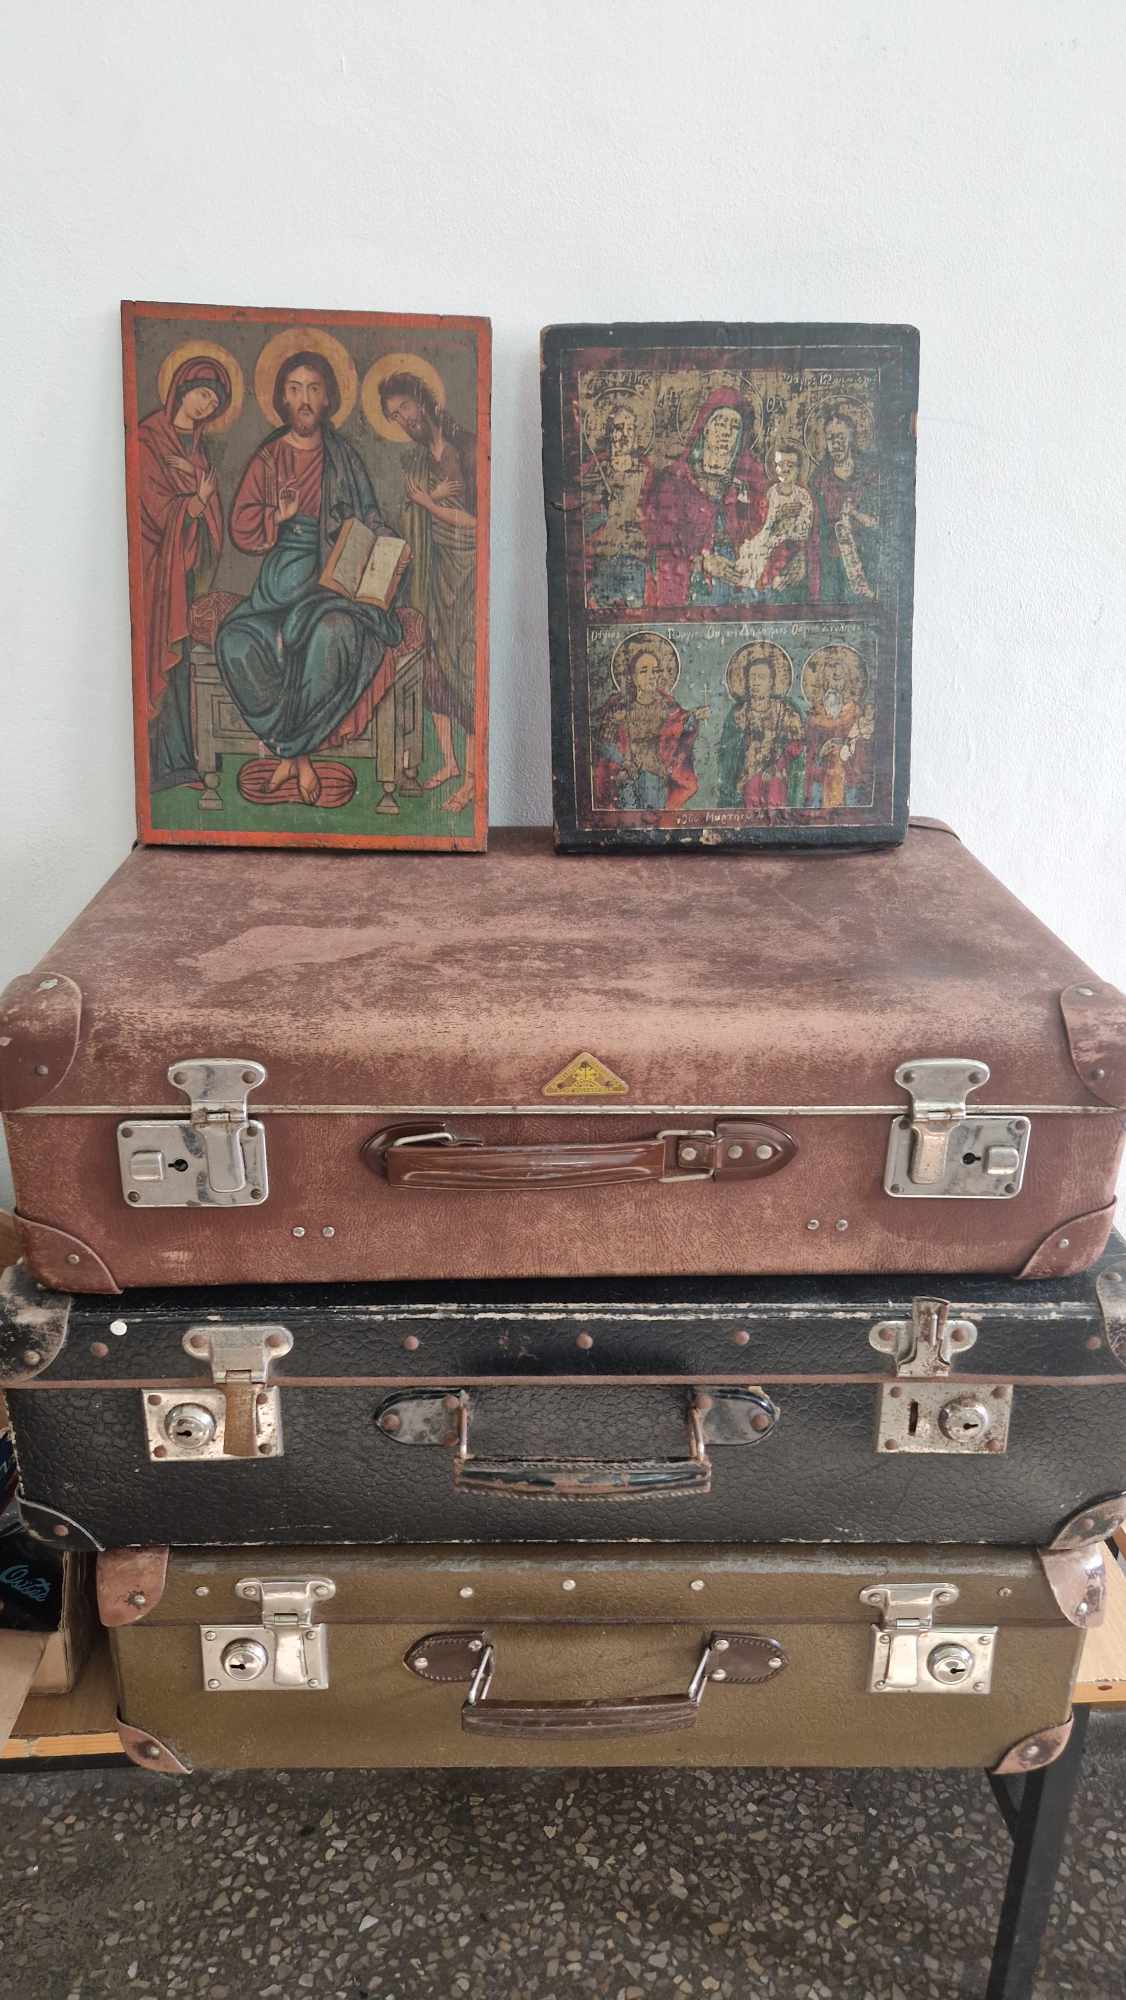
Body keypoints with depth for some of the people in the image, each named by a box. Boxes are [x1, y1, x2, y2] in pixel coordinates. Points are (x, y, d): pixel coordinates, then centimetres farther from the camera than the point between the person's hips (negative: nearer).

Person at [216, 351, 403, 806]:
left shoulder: (343, 457, 9)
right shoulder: (269, 458, 9)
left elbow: (370, 521, 11)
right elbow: (241, 529, 7)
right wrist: (278, 517, -12)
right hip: (282, 575, 2)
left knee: (334, 630, -36)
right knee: (237, 643, -27)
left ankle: (289, 749, -19)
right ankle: (298, 754, -16)